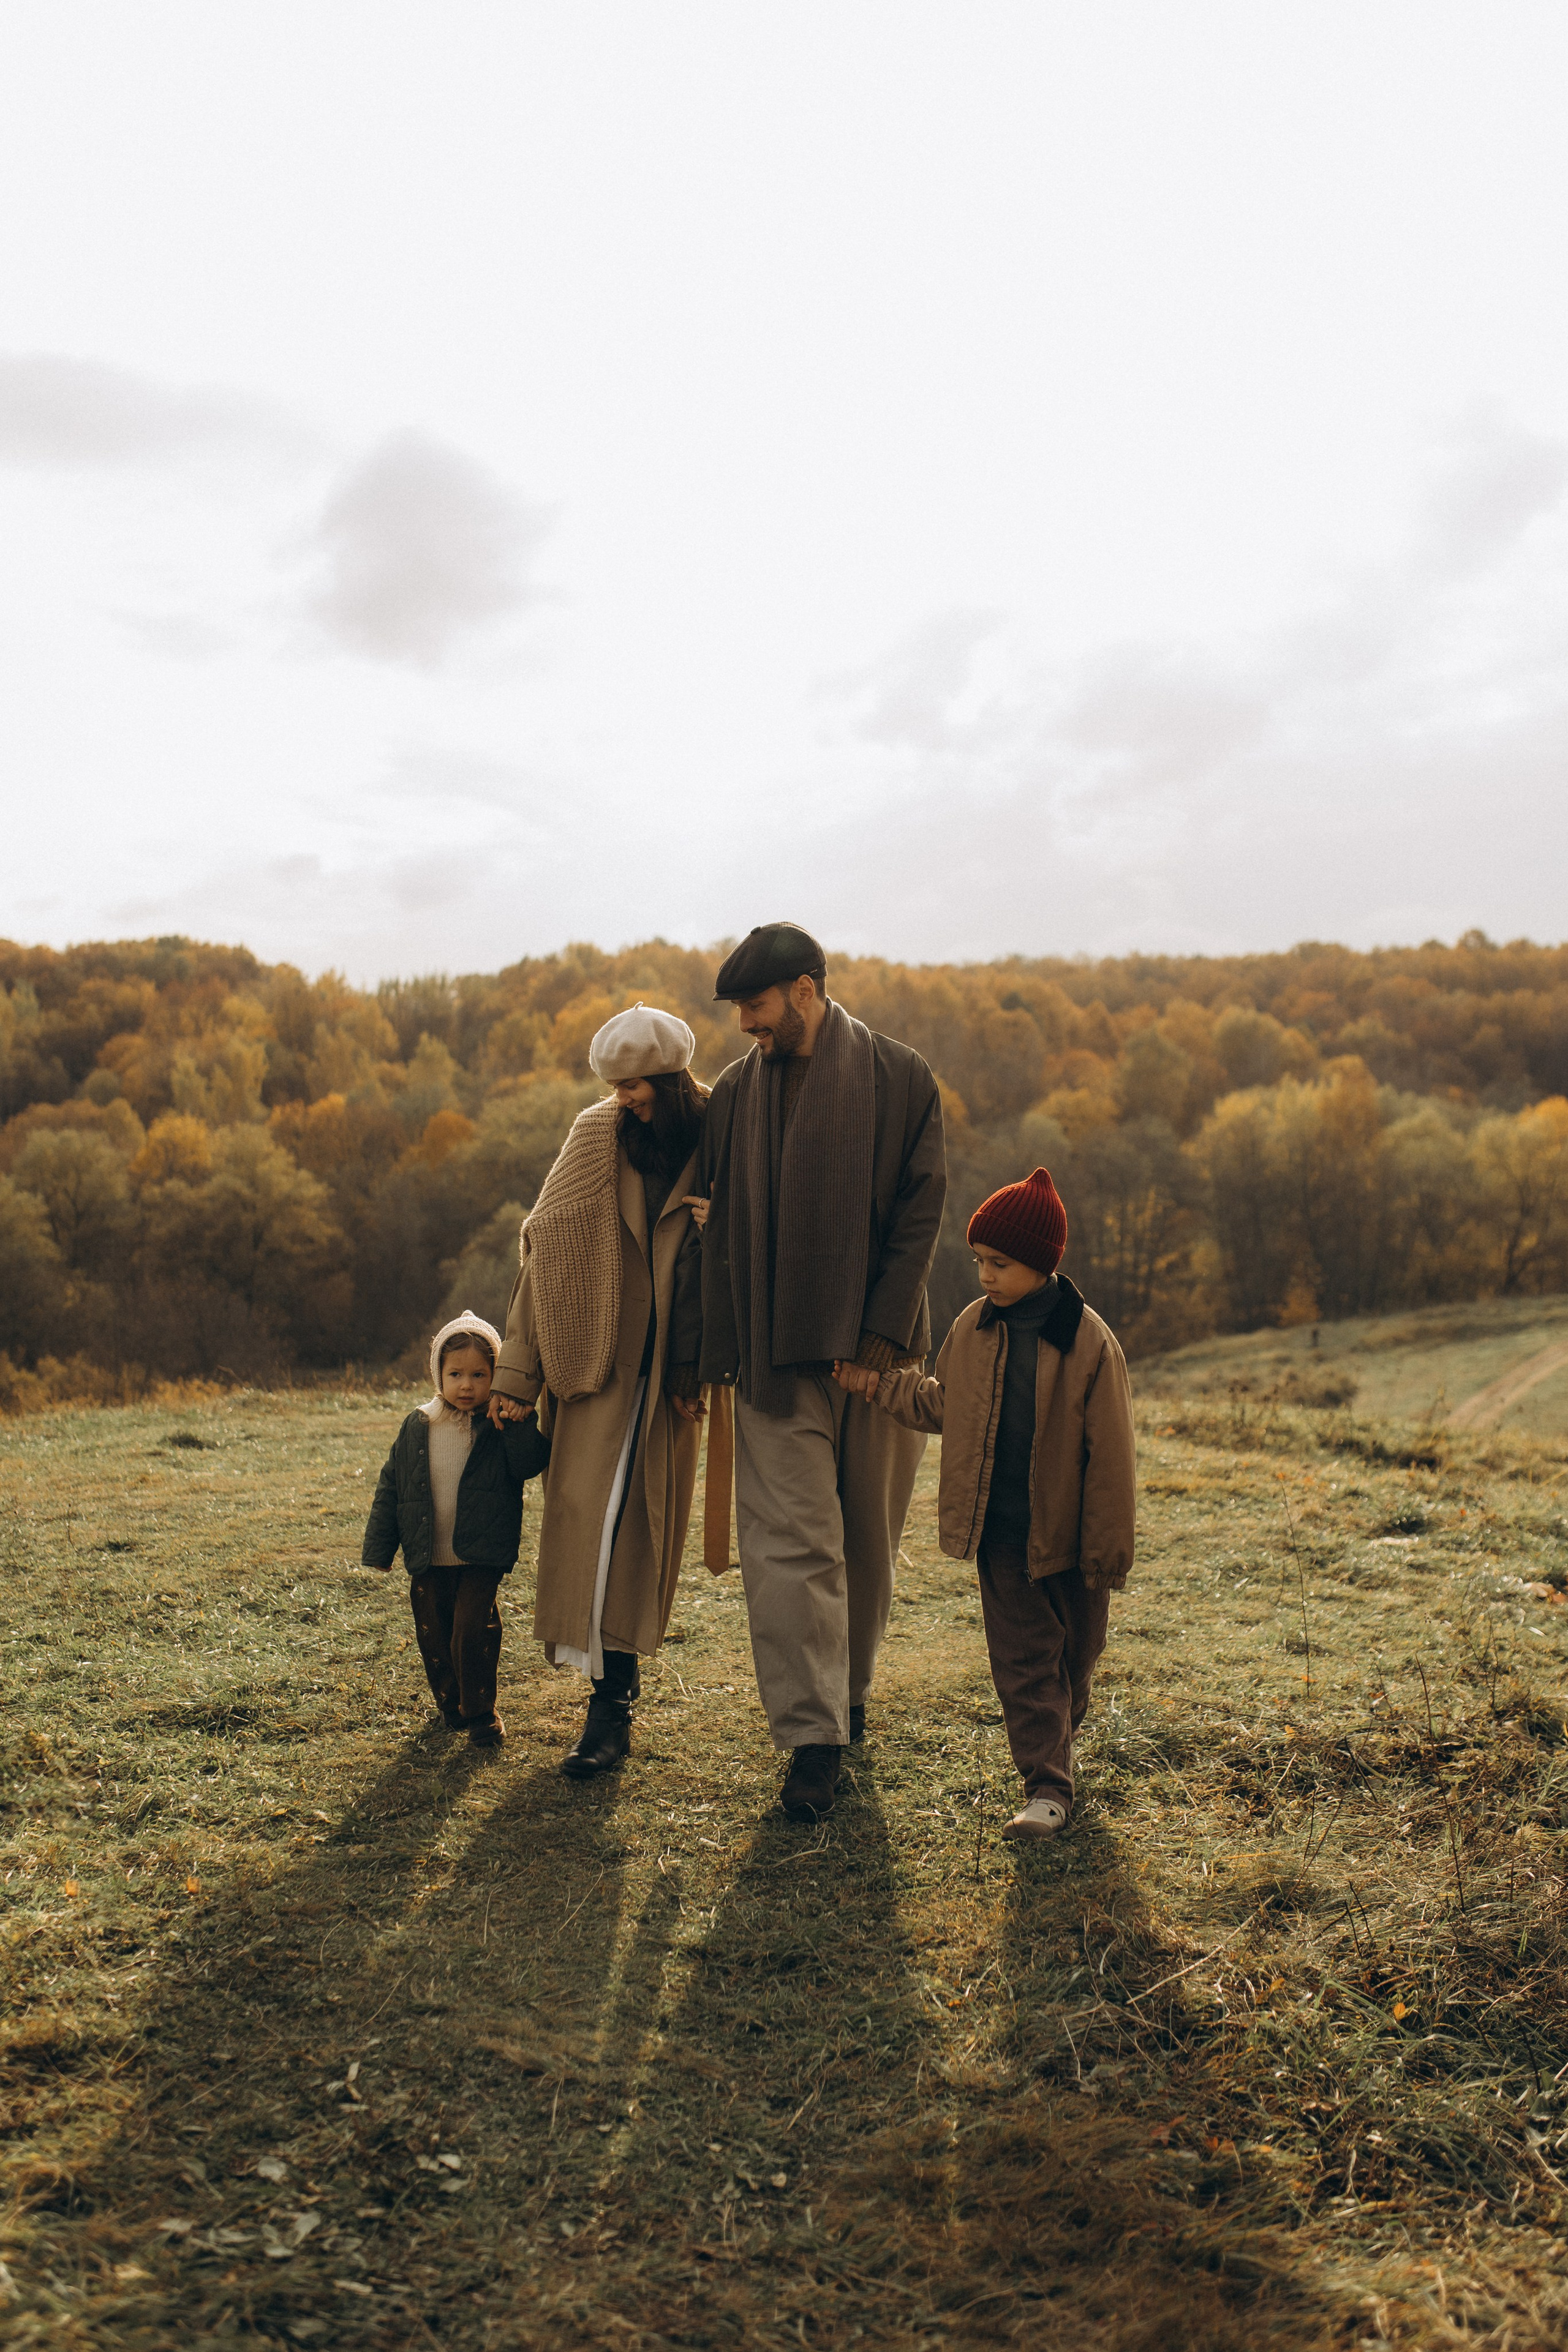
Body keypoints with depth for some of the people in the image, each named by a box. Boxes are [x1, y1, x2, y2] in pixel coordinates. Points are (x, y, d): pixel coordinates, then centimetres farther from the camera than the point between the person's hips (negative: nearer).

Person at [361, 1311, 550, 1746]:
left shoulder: (501, 1428, -3)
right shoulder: (417, 1428, 3)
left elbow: (528, 1464, -21)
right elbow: (389, 1489, 8)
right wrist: (378, 1550, 7)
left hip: (481, 1559, -3)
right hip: (428, 1562, 3)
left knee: (474, 1632, -12)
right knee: (433, 1636, 11)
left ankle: (480, 1711, 6)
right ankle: (450, 1703, 34)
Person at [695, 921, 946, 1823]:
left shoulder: (900, 1079, 0)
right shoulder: (738, 1091, 7)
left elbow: (922, 1209, -4)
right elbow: (722, 1231, 8)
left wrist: (884, 1329, -12)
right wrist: (718, 1354, 4)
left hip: (877, 1349, -1)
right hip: (777, 1356, 1)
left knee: (869, 1536, 11)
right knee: (792, 1542, -6)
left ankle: (851, 1690, 32)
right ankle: (814, 1736, -2)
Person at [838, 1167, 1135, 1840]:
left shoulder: (1089, 1341, -13)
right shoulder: (973, 1329, 0)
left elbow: (1109, 1454, -10)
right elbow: (941, 1405, 16)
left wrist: (1108, 1549, -9)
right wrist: (876, 1383, 3)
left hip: (1068, 1533, -2)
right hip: (1000, 1532, 2)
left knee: (1073, 1654, 16)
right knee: (1022, 1658, 2)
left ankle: (1057, 1743, 41)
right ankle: (1046, 1786, 8)